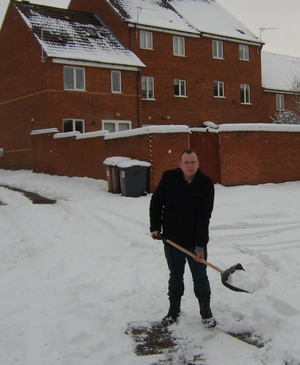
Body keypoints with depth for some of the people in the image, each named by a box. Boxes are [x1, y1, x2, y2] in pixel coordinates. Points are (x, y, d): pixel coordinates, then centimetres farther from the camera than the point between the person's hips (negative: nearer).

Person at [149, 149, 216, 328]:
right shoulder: (169, 177, -7)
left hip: (195, 241, -2)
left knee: (200, 276, 9)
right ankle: (174, 309, 32)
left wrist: (200, 245, -20)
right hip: (171, 239, 2)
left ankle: (206, 310, 27)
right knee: (175, 275, 16)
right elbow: (156, 202, 5)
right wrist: (155, 227, -3)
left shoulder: (206, 183, -14)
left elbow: (204, 217, -17)